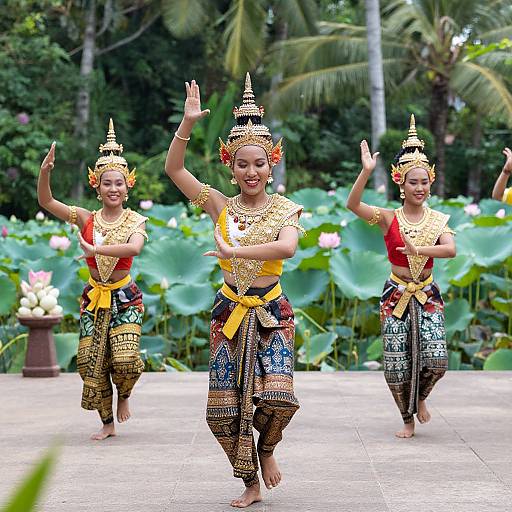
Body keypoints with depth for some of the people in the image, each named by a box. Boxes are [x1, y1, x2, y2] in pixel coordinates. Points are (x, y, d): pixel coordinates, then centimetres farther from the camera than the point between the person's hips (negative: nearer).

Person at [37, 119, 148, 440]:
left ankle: (124, 396, 17)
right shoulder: (87, 219, 2)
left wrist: (95, 249, -33)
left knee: (125, 360, -18)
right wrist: (45, 171, -22)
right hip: (94, 297, 3)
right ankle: (108, 423, 20)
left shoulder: (136, 221, -4)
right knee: (91, 362, 2)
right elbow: (46, 201, -6)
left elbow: (134, 247, -26)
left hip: (125, 298, -3)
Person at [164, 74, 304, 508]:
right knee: (225, 408, 0)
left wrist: (236, 251, -30)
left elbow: (287, 247, -24)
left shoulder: (284, 209, -2)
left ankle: (266, 447, 15)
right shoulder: (222, 206, 3)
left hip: (272, 312, -2)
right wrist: (188, 123, -15)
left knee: (279, 397, -19)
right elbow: (174, 168, -4)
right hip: (231, 312, 2)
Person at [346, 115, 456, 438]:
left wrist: (417, 249, -32)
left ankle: (421, 397, 22)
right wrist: (367, 172, -32)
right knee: (396, 365, 0)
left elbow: (451, 250, -18)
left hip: (428, 295, 1)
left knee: (436, 359, -12)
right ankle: (408, 420, 23)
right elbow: (353, 204, -20)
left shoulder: (438, 220, 1)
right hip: (397, 296, -1)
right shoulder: (389, 219, -4)